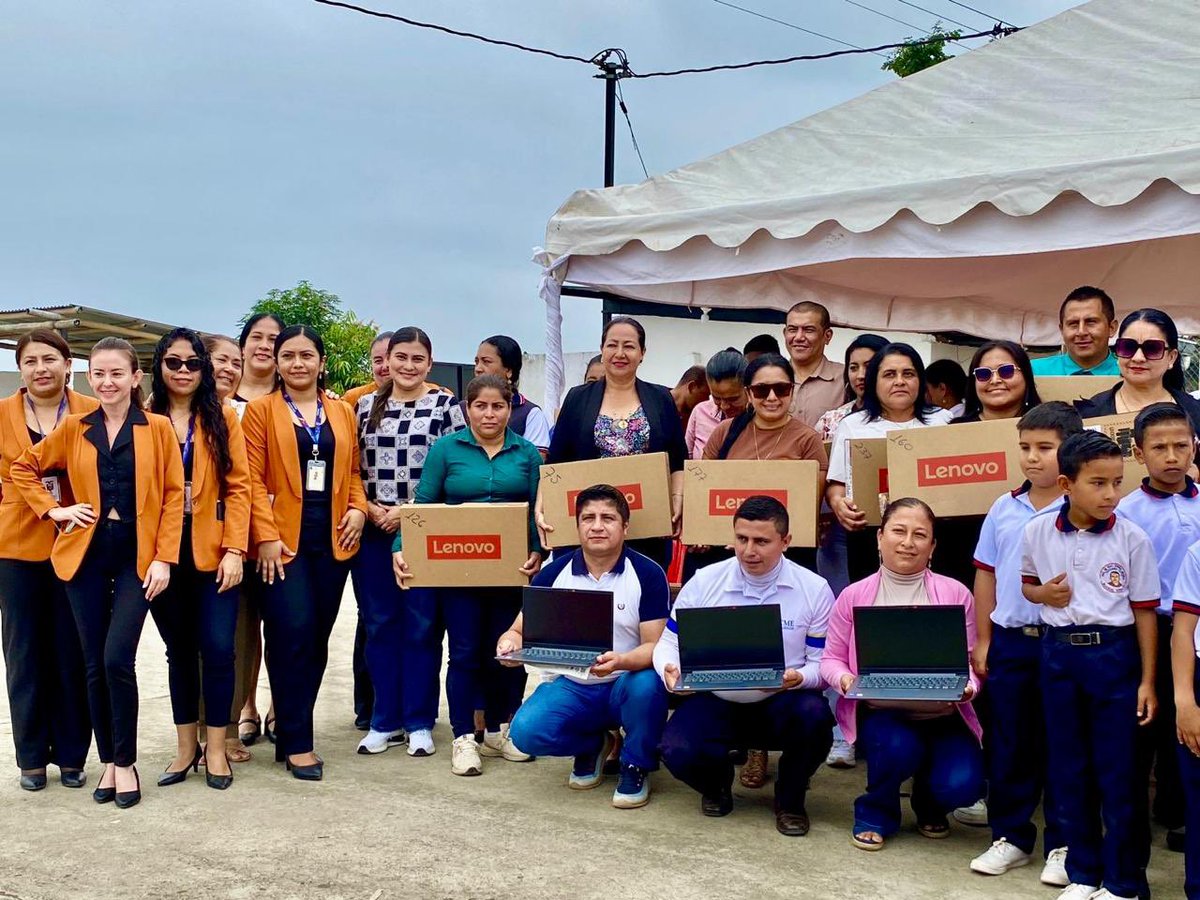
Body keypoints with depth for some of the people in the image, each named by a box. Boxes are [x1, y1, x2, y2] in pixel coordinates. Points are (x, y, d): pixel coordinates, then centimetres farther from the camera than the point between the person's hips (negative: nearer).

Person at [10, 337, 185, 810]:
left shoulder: (158, 428, 0)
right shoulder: (74, 428, 7)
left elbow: (173, 495, -2)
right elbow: (22, 468, 16)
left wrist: (163, 558, -8)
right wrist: (53, 509, 2)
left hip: (137, 555, -3)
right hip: (85, 553, 3)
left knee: (117, 659, -10)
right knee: (94, 664, 5)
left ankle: (125, 763, 6)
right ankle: (108, 761, 19)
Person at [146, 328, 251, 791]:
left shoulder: (223, 418, 3)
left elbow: (238, 485, -2)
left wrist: (235, 549, -10)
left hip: (213, 552, -1)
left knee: (218, 648, -3)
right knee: (179, 650, 11)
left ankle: (216, 748, 11)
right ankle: (186, 746, 23)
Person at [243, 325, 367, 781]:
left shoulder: (343, 413, 14)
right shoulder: (261, 410, 3)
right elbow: (253, 478, -3)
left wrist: (358, 508, -2)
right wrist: (265, 534, -13)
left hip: (332, 539, 4)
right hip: (283, 539, -4)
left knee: (317, 639, 6)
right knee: (293, 634, -11)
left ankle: (288, 723, 21)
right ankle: (296, 744, -2)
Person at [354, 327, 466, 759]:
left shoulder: (445, 406, -1)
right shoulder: (366, 406, 10)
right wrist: (370, 509, -6)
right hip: (374, 530, 3)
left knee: (421, 626, 2)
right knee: (379, 625, 7)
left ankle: (419, 722, 12)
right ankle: (385, 720, 18)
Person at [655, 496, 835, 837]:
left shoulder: (814, 590, -4)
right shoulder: (704, 582, -1)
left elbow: (823, 663, -3)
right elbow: (670, 643, 5)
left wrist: (799, 677, -26)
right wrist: (670, 670, -19)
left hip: (780, 705, 0)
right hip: (715, 701, 0)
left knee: (814, 714, -34)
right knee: (677, 751, -29)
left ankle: (790, 798, 0)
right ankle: (717, 781, 14)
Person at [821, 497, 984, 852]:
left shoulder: (955, 594, 0)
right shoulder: (853, 596, 0)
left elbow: (970, 659, 2)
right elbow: (832, 658, 5)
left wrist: (967, 686, -20)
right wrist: (845, 680, -17)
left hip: (942, 717, 1)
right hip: (880, 714, -1)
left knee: (961, 784, -24)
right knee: (899, 748, -35)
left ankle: (929, 804, 19)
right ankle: (875, 815, 3)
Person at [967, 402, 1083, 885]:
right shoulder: (1003, 509, 6)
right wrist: (982, 641, 10)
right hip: (1009, 641, 4)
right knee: (1009, 744, 11)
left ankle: (1062, 844, 18)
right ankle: (1011, 836, 24)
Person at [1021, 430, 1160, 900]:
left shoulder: (1132, 538, -8)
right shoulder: (1037, 531, -3)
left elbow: (1144, 610, -3)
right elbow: (1026, 584, 14)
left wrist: (1147, 680, -4)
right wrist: (1043, 594, -10)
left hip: (1114, 653, -2)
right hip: (1058, 653, 3)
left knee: (1118, 772, 3)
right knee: (1068, 768, 11)